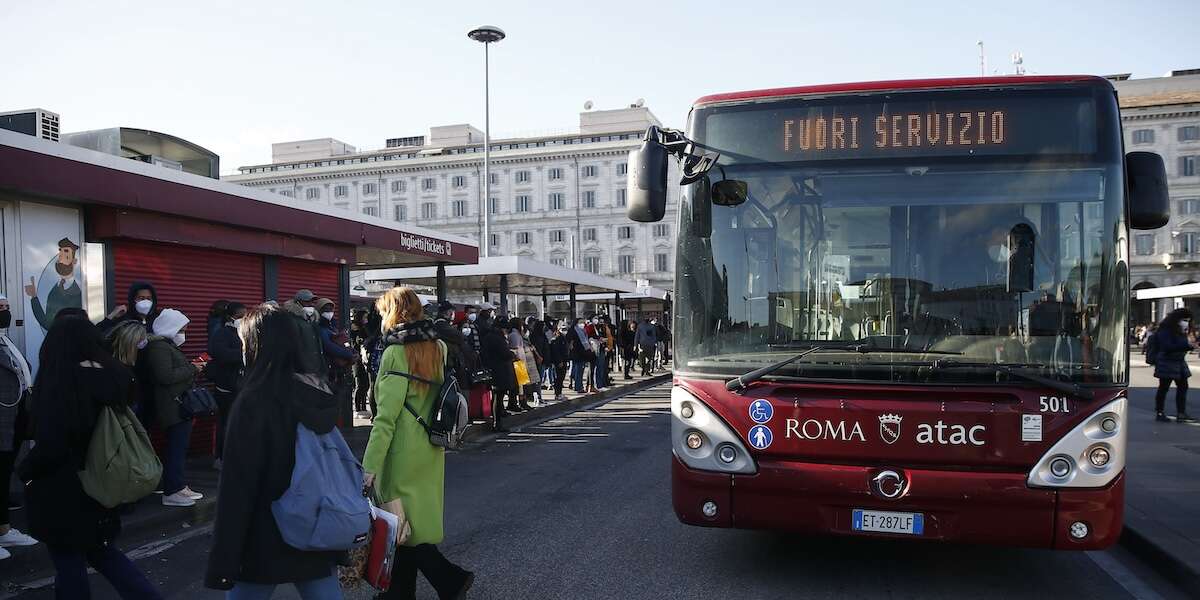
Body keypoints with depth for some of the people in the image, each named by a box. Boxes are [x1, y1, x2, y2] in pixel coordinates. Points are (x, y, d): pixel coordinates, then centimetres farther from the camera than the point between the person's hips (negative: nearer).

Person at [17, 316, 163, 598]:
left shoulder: (59, 384, -21)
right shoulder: (112, 377, -1)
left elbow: (50, 446, -23)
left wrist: (26, 470, -6)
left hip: (62, 493, -6)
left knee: (69, 561, 9)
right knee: (99, 550, 21)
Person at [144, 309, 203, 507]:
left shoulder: (168, 345, 20)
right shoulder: (159, 347, -14)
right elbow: (166, 376, -23)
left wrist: (192, 369, 14)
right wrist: (191, 369, -15)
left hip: (180, 407, 11)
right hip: (173, 407, -11)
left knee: (179, 448, 13)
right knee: (176, 448, -7)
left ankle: (179, 487, 19)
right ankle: (171, 492, -1)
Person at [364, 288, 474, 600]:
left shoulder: (396, 352, -16)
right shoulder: (438, 347, 4)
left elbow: (386, 416, -19)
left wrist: (371, 464, -18)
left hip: (402, 452, -7)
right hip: (431, 450, 8)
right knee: (415, 519, 15)